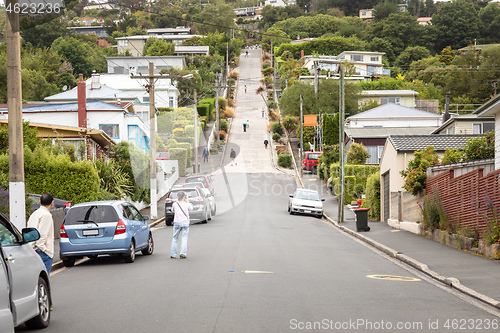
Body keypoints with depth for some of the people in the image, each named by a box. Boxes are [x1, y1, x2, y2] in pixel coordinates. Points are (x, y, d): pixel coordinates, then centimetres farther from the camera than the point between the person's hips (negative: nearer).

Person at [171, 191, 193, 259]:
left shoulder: (175, 204, 0)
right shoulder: (186, 204, 1)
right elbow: (191, 208, 21)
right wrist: (188, 201, 31)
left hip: (177, 222, 0)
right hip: (185, 222, 0)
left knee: (175, 238, 8)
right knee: (184, 238, 1)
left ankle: (173, 254, 6)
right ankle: (183, 253, -11)